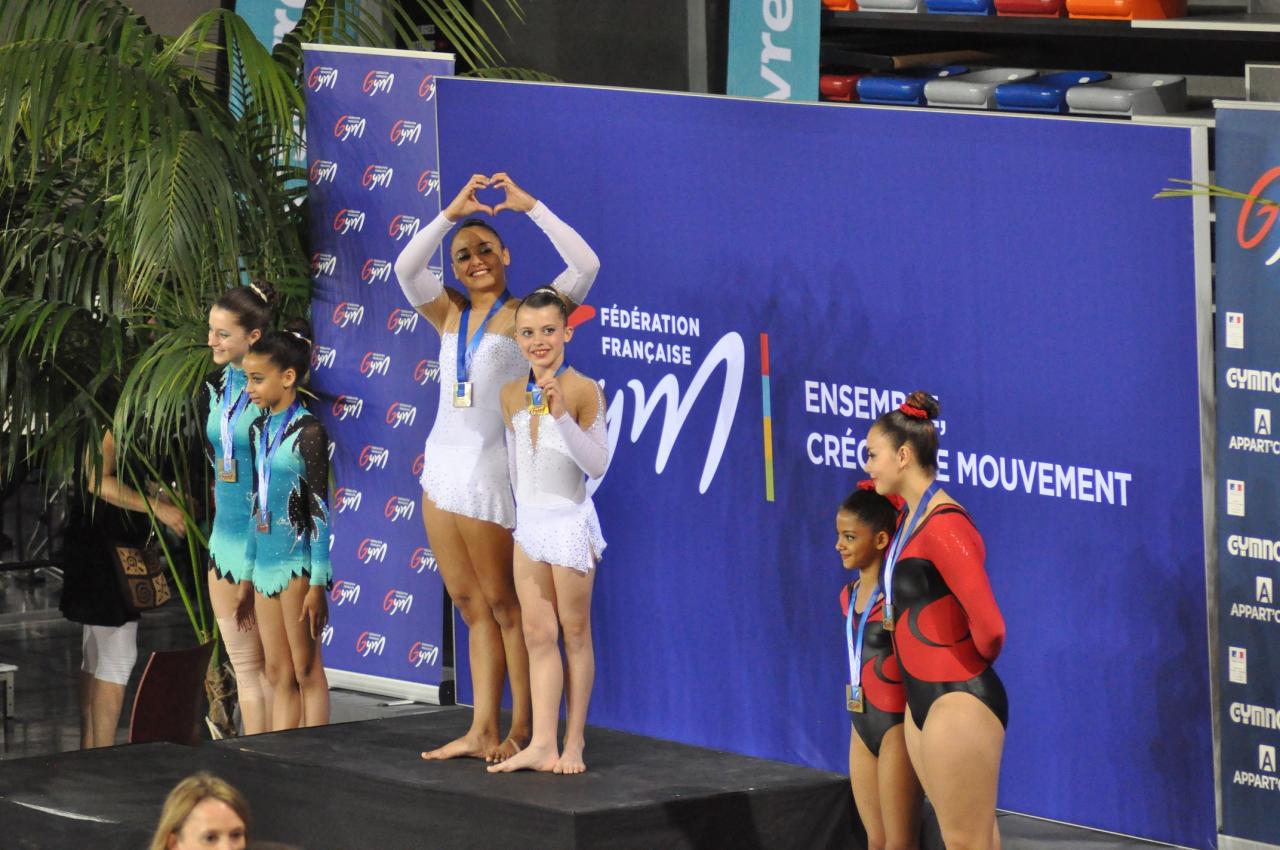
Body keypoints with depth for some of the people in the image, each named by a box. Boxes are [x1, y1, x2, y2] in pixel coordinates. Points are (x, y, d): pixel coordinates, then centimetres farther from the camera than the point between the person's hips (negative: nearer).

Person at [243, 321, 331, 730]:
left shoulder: (306, 431, -10)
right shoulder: (259, 430, 12)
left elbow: (320, 510, -11)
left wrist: (318, 584, -14)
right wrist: (246, 571, 18)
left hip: (297, 562, -7)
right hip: (265, 561, 7)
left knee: (306, 672, -2)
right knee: (278, 676, 8)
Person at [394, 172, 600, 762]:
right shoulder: (449, 315, 13)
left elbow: (585, 266, -14)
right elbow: (406, 268, 1)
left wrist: (530, 207, -11)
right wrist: (450, 214, -6)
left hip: (489, 470, -6)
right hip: (442, 464, 6)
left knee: (502, 603, -1)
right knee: (471, 604, 7)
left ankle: (522, 731, 4)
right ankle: (481, 732, 9)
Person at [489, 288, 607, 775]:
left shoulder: (583, 391, -11)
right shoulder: (512, 395, 6)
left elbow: (597, 464, -16)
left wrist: (562, 415, -26)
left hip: (569, 521, -6)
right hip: (529, 523, 6)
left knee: (574, 632, 3)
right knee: (537, 635, 3)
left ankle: (573, 743, 9)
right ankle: (542, 745, 2)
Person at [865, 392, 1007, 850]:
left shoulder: (943, 526, -19)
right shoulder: (910, 520, 10)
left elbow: (989, 626, -25)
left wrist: (976, 661, -6)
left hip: (959, 700, -10)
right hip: (923, 700, 10)